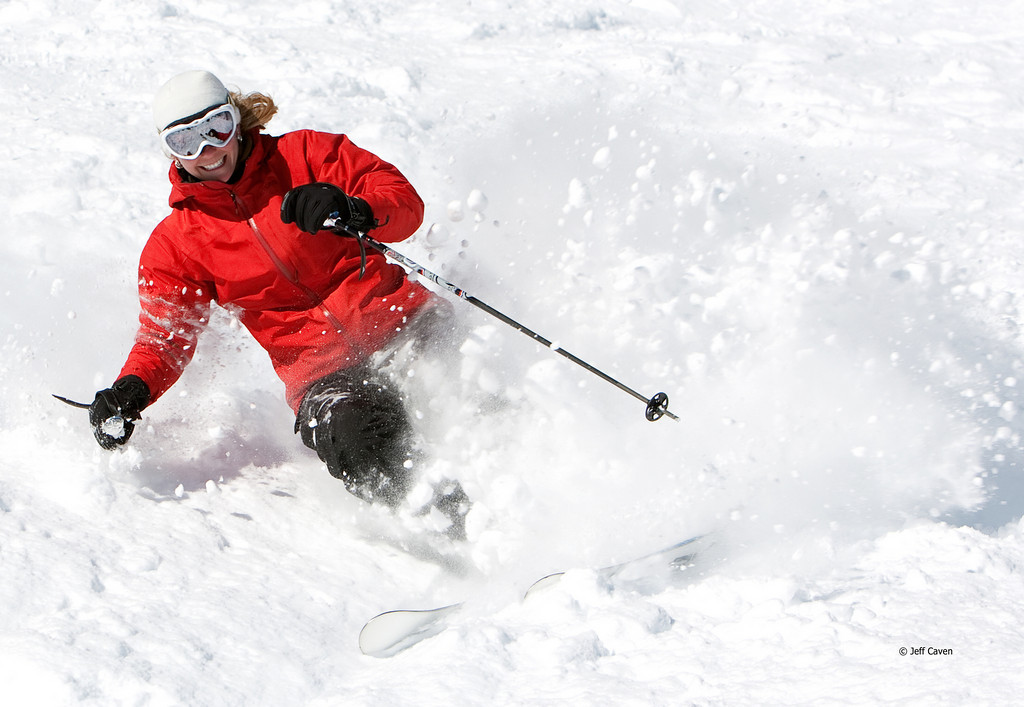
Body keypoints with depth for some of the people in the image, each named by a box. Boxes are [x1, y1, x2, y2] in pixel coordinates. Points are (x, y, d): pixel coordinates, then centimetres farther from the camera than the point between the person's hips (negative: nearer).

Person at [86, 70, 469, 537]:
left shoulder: (305, 154, 10)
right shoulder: (174, 245, 14)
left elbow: (406, 202, 2)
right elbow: (163, 336, 9)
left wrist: (354, 212, -21)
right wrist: (131, 390, -13)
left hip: (401, 321, 2)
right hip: (319, 367, -2)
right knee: (351, 435, -34)